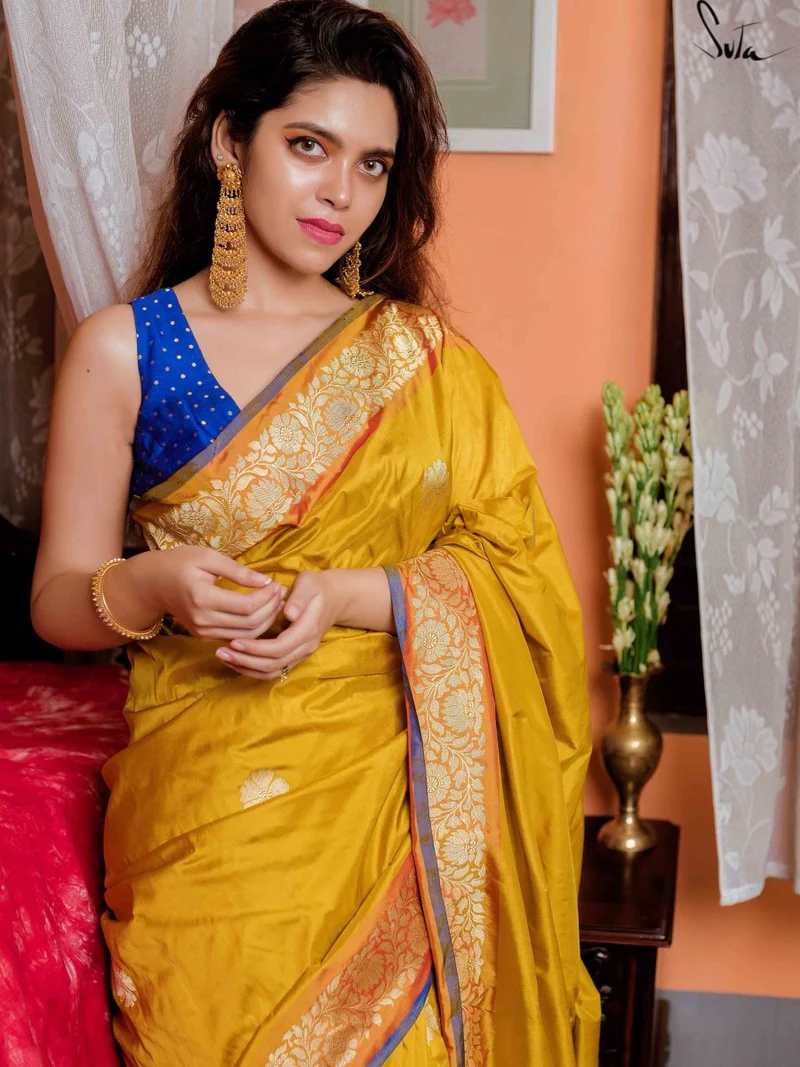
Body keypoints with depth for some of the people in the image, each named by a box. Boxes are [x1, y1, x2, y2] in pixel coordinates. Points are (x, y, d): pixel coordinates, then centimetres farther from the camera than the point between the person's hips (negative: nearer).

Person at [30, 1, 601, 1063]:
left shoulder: (428, 356, 9)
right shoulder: (124, 349, 3)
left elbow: (519, 575, 4)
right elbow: (57, 599, 5)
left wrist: (351, 597, -12)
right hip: (213, 805, -1)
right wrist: (152, 587, -17)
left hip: (410, 786, 2)